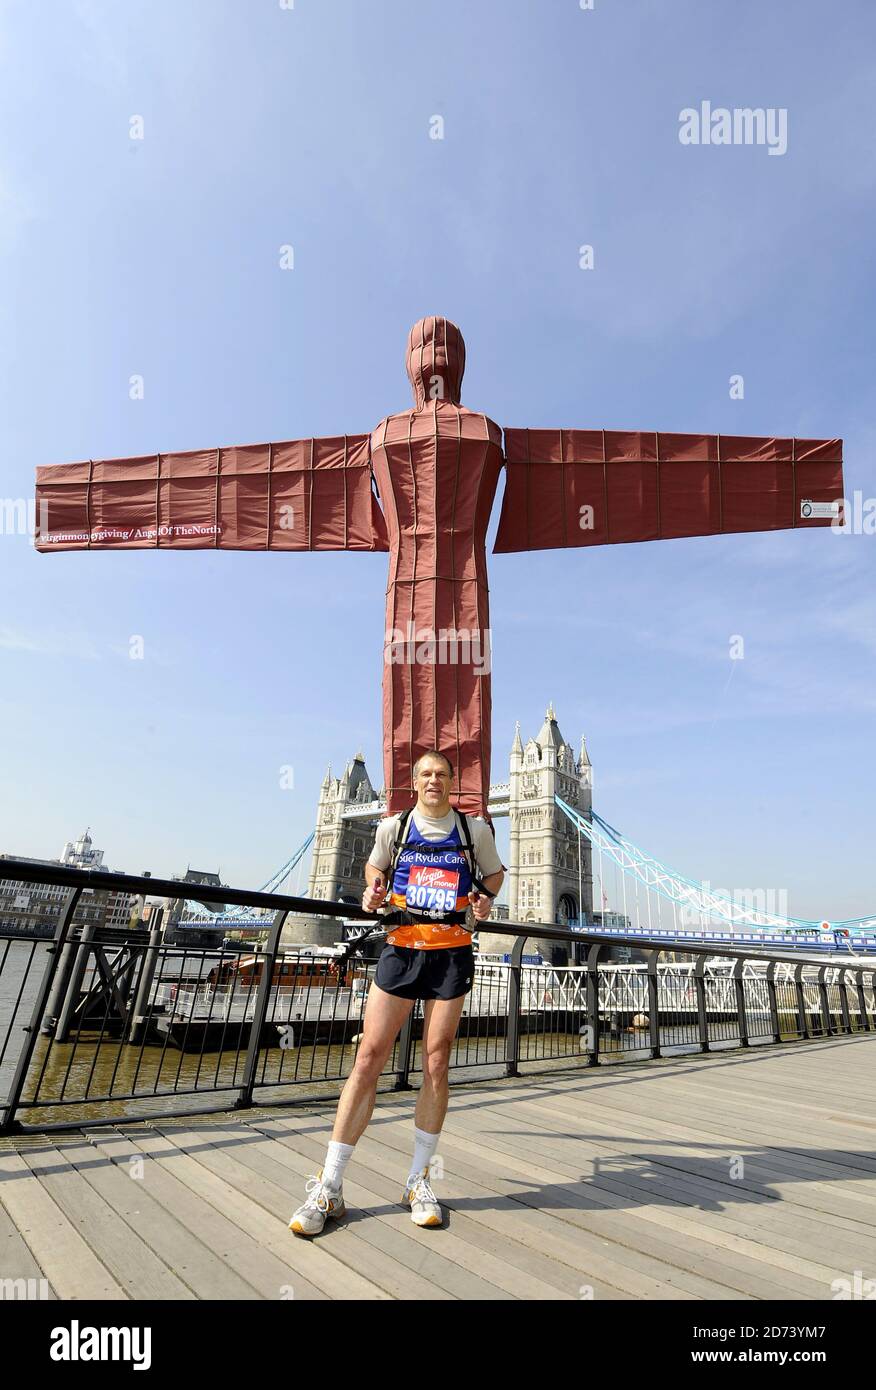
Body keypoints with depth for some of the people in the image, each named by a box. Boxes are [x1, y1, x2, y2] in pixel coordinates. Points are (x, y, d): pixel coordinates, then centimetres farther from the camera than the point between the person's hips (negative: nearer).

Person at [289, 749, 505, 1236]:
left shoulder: (475, 829, 4)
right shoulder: (393, 827, 5)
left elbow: (494, 872, 18)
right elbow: (375, 866, 21)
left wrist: (486, 898, -2)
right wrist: (374, 889, 0)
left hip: (453, 953, 0)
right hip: (402, 949, 0)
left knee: (436, 1064, 5)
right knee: (370, 1058, -2)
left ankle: (419, 1182, 22)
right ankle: (329, 1187, 9)